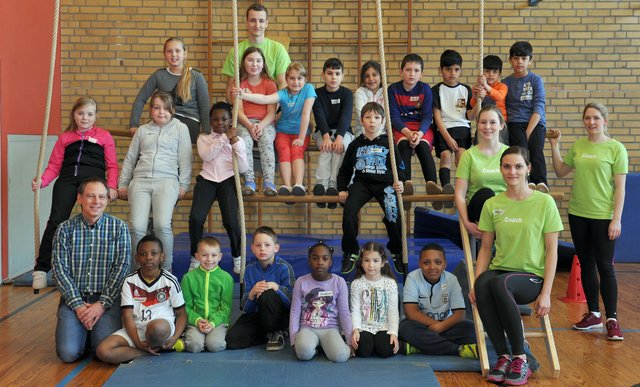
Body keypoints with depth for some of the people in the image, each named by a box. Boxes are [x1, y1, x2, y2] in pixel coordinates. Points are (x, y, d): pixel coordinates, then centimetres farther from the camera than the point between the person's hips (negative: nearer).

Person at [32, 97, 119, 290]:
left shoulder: (104, 136, 17)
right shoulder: (65, 137, 22)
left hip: (93, 178, -1)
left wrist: (112, 186, -4)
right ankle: (41, 268, -7)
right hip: (67, 179, 1)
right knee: (56, 220, -12)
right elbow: (54, 165, 15)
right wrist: (42, 181, -3)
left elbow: (112, 165, 12)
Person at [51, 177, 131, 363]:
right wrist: (78, 305, -11)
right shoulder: (65, 229, 4)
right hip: (73, 298, 1)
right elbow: (59, 269, -1)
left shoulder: (119, 228, 1)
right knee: (68, 353, -17)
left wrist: (102, 304, -12)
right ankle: (83, 332, 17)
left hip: (107, 299, -1)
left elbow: (121, 268, -4)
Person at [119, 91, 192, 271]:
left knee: (162, 224, -23)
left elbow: (185, 159, 10)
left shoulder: (180, 128, 14)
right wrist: (122, 184, 19)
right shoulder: (142, 130, 21)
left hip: (167, 180, -2)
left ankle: (166, 268, -8)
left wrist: (183, 185, 2)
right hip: (140, 180, 2)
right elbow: (130, 158, 24)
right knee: (137, 227, -16)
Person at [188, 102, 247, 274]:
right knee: (196, 218, -21)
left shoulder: (237, 140, 16)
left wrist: (235, 142, -4)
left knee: (230, 220, -22)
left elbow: (242, 168, 3)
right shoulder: (204, 137, 17)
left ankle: (237, 257, 5)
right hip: (207, 179, 1)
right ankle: (196, 258, 2)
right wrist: (224, 137, -9)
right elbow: (206, 155, -6)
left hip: (228, 180, -1)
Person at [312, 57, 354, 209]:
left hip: (343, 131, 0)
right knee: (326, 148, -32)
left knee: (340, 146, -33)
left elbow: (346, 117, -14)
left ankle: (333, 185, -41)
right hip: (323, 131, 0)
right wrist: (326, 136, -30)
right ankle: (321, 184, -46)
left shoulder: (346, 93, 0)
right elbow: (320, 117, -12)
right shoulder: (318, 93, 1)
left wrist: (339, 137, -32)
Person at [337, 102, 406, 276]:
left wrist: (400, 182, -8)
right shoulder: (355, 144, 15)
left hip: (385, 183, -1)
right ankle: (350, 253, -5)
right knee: (349, 211, -26)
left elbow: (400, 166, 11)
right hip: (361, 183, 2)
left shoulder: (388, 143, 10)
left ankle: (397, 252, 0)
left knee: (394, 213, -27)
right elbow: (345, 170, 21)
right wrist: (342, 189, 9)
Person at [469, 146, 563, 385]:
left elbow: (552, 251, -2)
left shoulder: (544, 202, -2)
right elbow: (485, 248, 8)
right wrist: (475, 282, -7)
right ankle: (503, 357, -19)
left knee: (500, 283, -37)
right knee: (482, 285, -35)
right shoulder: (492, 204, 6)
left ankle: (520, 359, -22)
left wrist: (546, 293, -9)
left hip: (532, 277, -3)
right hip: (499, 270, 3)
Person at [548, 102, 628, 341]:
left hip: (603, 216, -5)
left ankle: (612, 319, 7)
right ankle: (593, 314, 24)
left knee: (604, 266, -2)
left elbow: (620, 187, -7)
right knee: (586, 264, 12)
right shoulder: (577, 146, 7)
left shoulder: (616, 148, -6)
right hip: (578, 214, 5)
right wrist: (554, 145, 7)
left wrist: (616, 219, -12)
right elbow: (560, 172, 15)